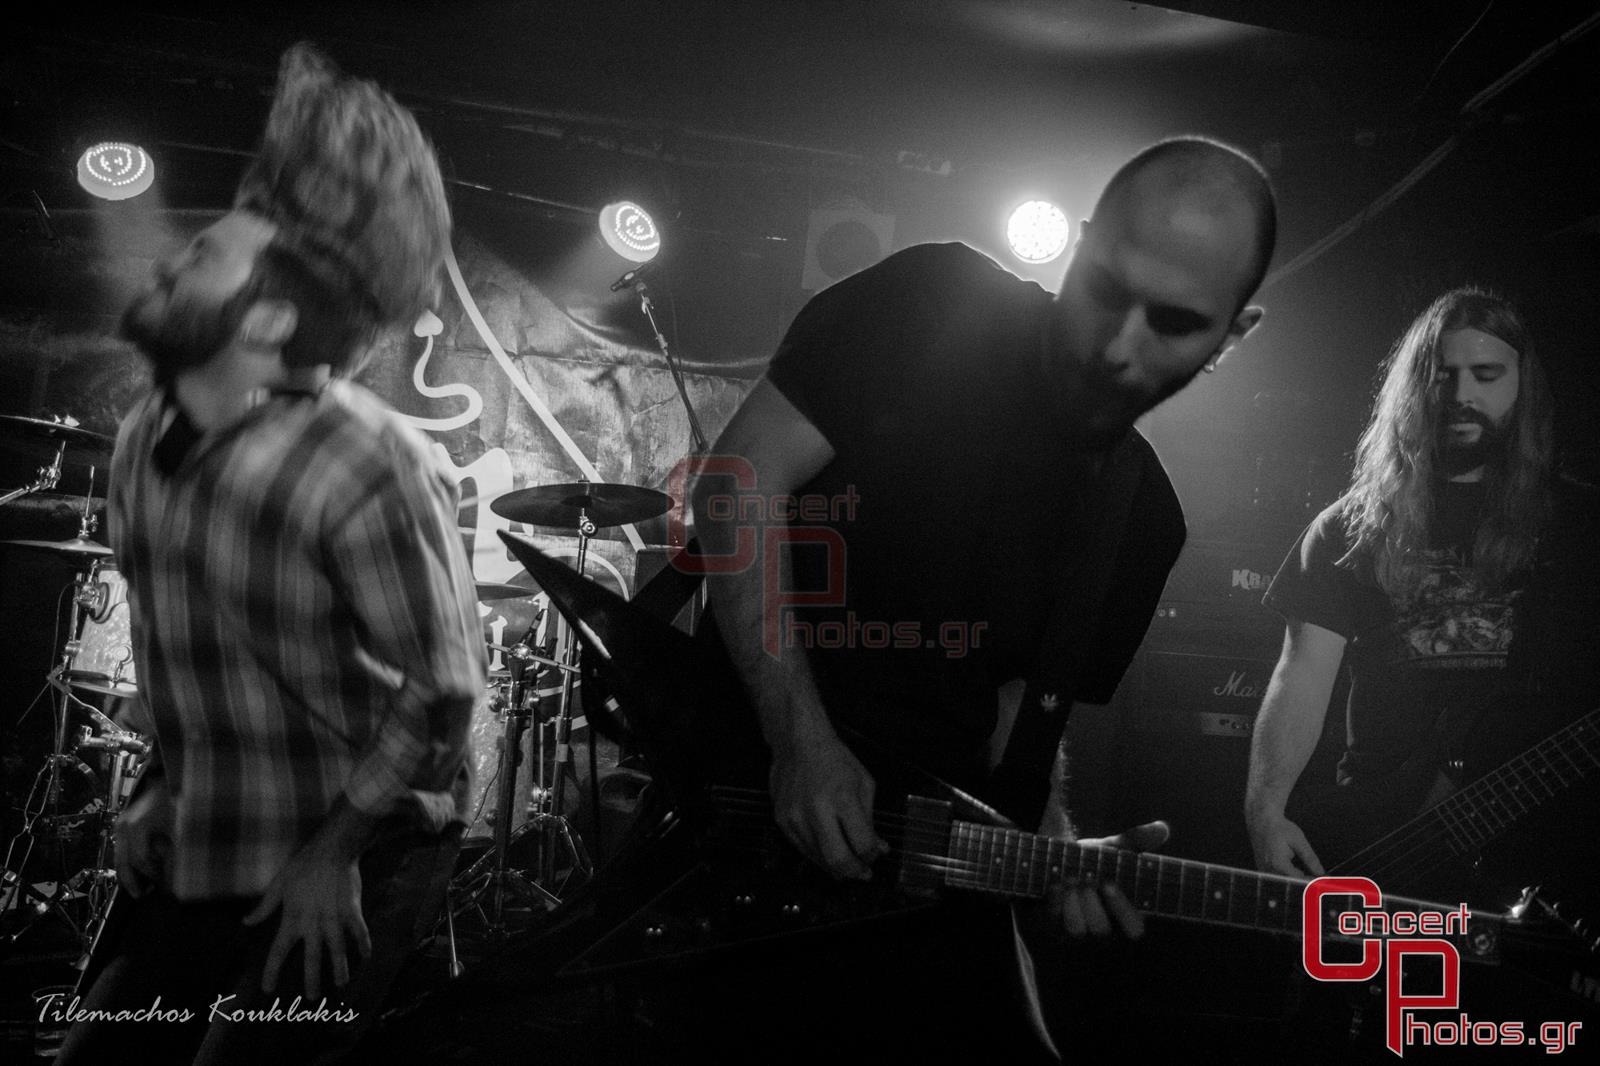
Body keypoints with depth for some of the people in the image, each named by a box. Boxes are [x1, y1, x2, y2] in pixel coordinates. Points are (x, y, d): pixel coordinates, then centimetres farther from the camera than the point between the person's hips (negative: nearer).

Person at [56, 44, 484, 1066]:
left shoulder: (367, 464, -25)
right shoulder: (143, 439, 0)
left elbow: (443, 688, -19)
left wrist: (331, 851, -15)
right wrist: (164, 787, 9)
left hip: (346, 868, -7)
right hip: (195, 860, 7)